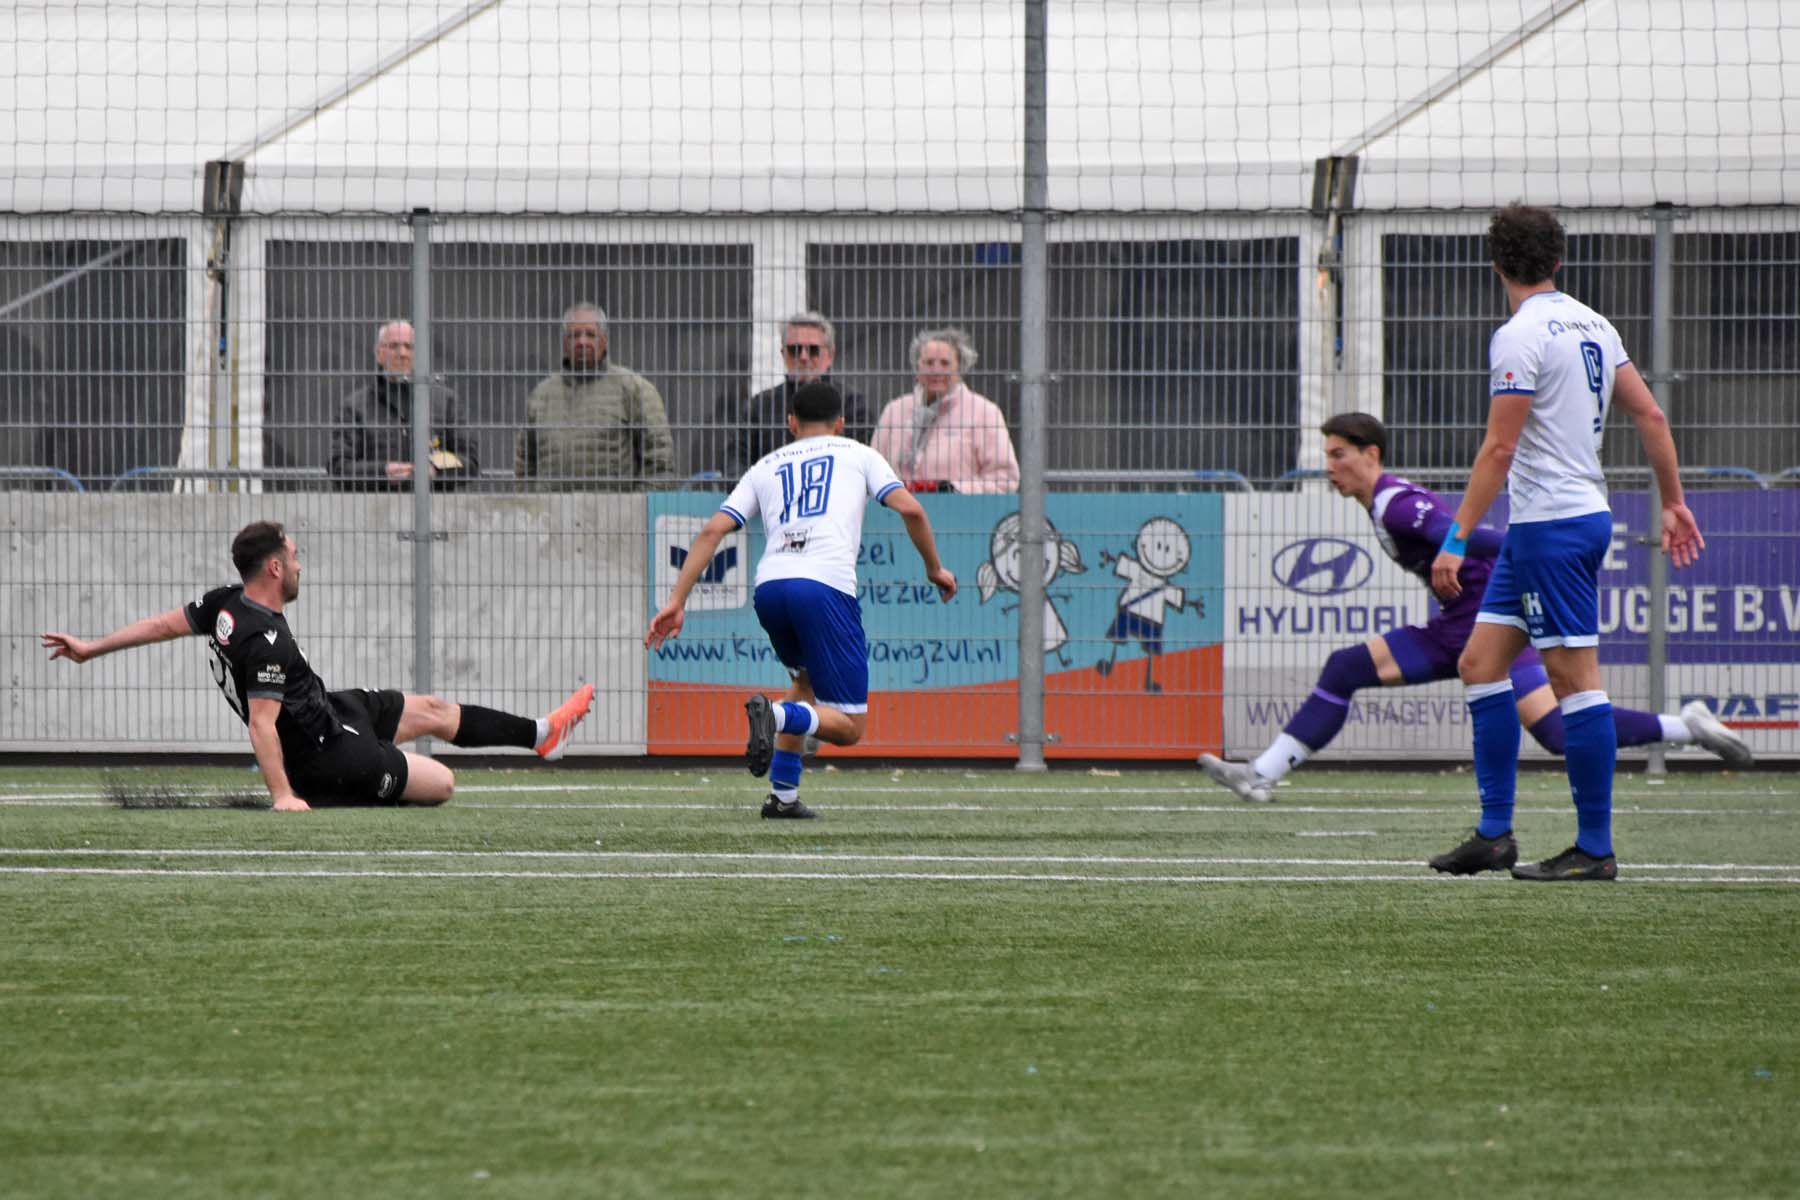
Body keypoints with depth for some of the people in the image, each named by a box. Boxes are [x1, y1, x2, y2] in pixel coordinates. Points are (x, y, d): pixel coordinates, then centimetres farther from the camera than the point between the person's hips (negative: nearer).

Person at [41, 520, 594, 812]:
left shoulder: (225, 604, -6)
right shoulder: (265, 641, -33)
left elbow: (164, 624, 3)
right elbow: (261, 725, -33)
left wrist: (91, 648, 12)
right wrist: (283, 796, -32)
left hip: (331, 709, 10)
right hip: (326, 749, -10)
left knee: (432, 711, 21)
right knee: (441, 783, -1)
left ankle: (542, 734, 37)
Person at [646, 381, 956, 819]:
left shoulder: (766, 466, 26)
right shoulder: (857, 455, 19)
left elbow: (712, 530, 16)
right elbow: (910, 508, 5)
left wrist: (677, 600, 13)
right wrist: (934, 569, 20)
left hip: (769, 586, 4)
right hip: (826, 586, -4)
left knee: (807, 679, 34)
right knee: (849, 728, 1)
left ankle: (782, 795, 22)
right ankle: (775, 714, -28)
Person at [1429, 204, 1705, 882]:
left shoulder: (1520, 337, -14)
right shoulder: (1592, 326, 12)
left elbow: (1499, 450, -18)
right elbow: (1650, 415, 14)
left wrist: (1457, 540, -16)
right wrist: (1673, 502, 21)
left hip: (1552, 526, -9)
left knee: (1575, 679, -7)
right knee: (1481, 664, 11)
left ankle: (1595, 850, -5)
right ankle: (1495, 834, 11)